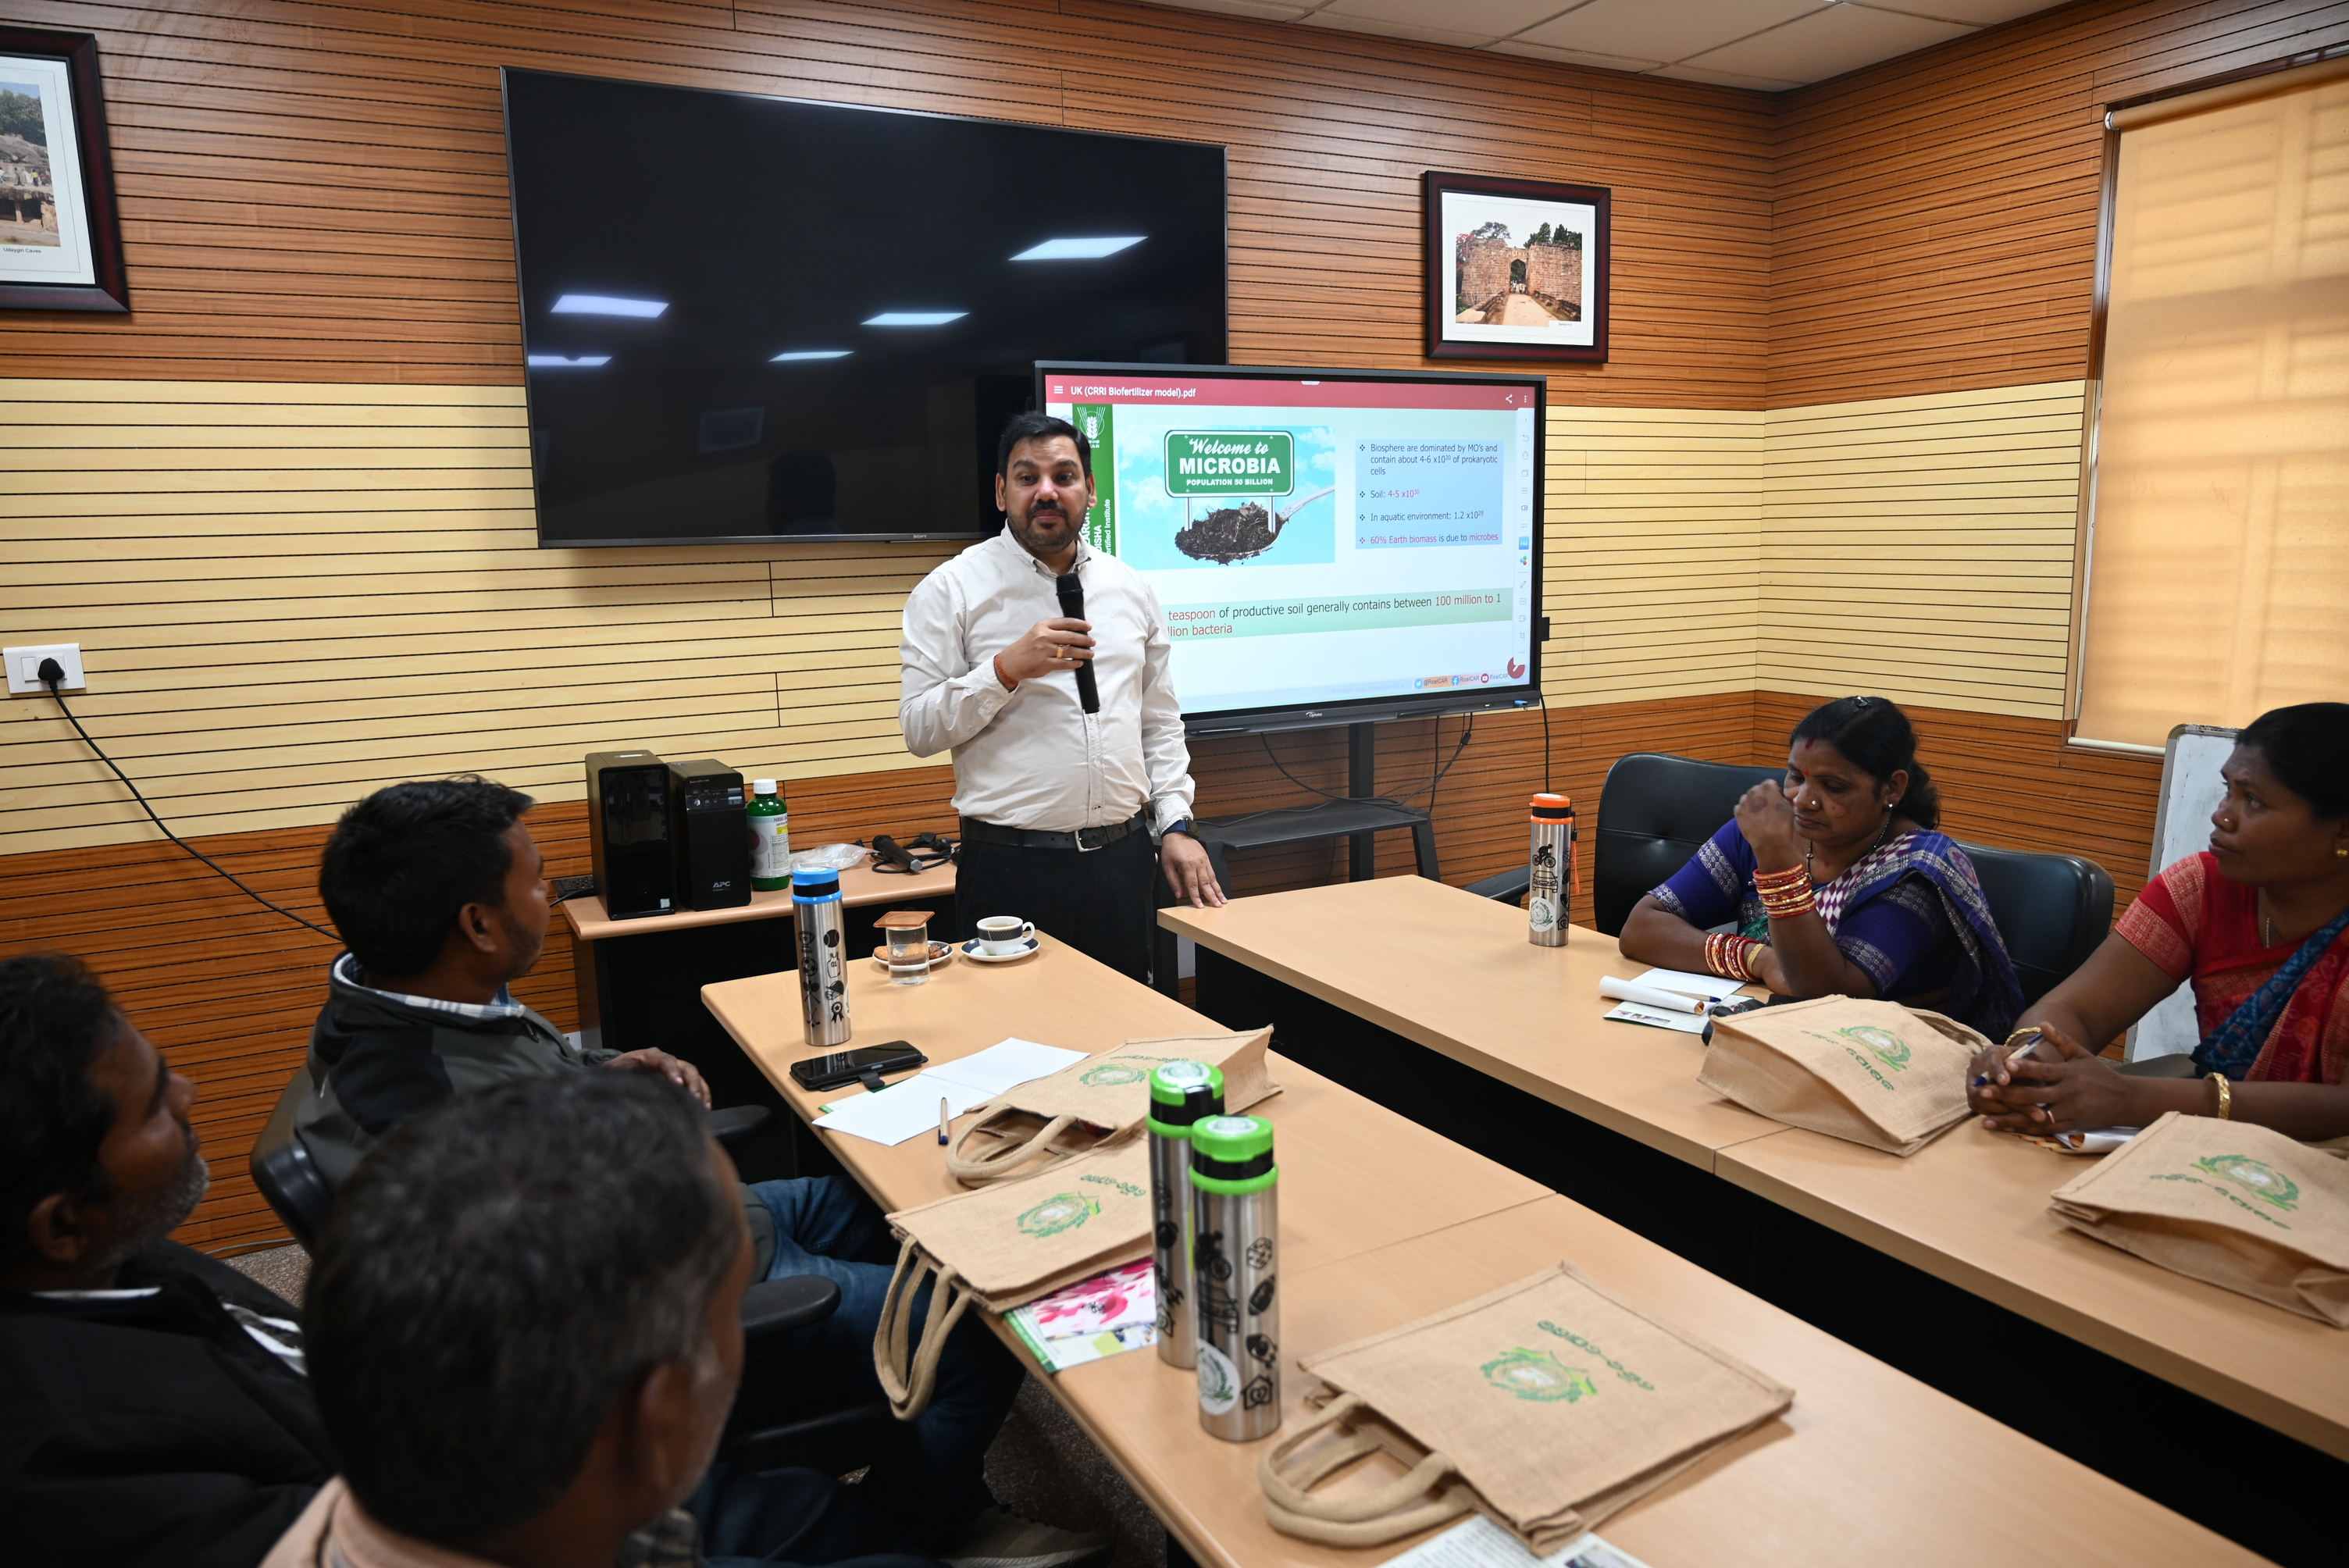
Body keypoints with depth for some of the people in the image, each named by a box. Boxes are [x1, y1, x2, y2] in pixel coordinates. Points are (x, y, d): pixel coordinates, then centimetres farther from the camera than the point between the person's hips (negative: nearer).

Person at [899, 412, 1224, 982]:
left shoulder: (1130, 588, 11)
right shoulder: (952, 590, -2)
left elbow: (1161, 723, 15)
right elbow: (919, 728, -8)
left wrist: (1176, 824, 6)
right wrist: (1008, 670, -19)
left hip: (1123, 857, 4)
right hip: (1012, 866, -4)